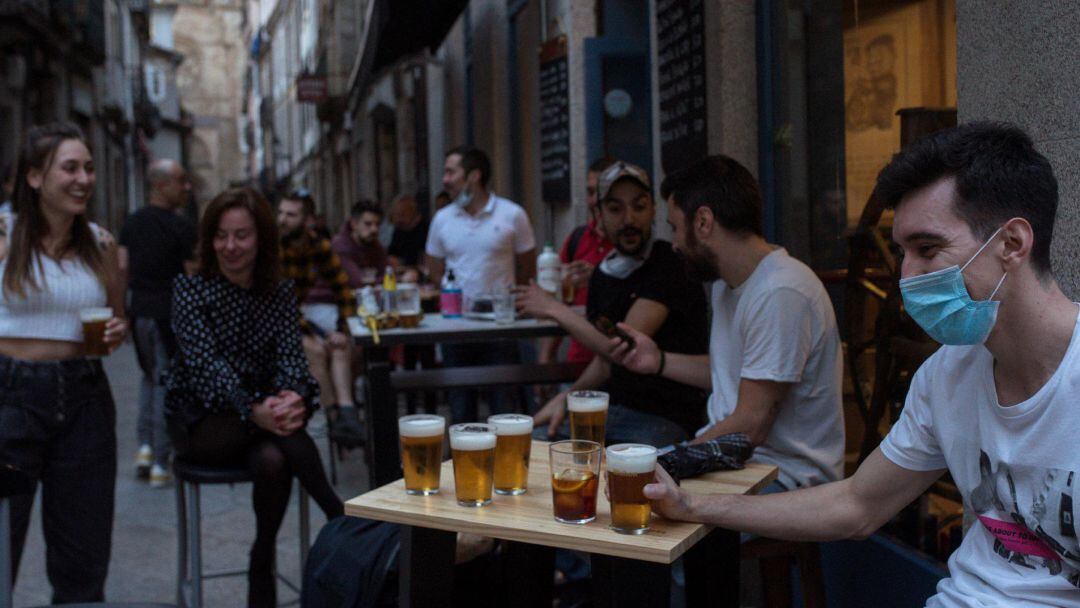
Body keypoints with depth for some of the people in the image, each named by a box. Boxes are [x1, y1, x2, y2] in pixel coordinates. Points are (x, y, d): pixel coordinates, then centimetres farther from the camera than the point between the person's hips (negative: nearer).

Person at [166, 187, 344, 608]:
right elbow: (208, 364, -21)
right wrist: (255, 411, -40)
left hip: (260, 415, 3)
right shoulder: (190, 290, -7)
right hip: (200, 420, -3)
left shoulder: (280, 293, 4)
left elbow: (291, 354, -9)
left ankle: (262, 566, -19)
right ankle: (341, 517, -26)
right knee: (281, 433, -34)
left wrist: (295, 396, -35)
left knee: (272, 460, -34)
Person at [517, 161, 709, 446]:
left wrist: (555, 308, -8)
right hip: (609, 409, 7)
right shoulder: (603, 273, 12)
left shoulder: (672, 264, -12)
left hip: (664, 418, -7)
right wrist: (566, 398, 1)